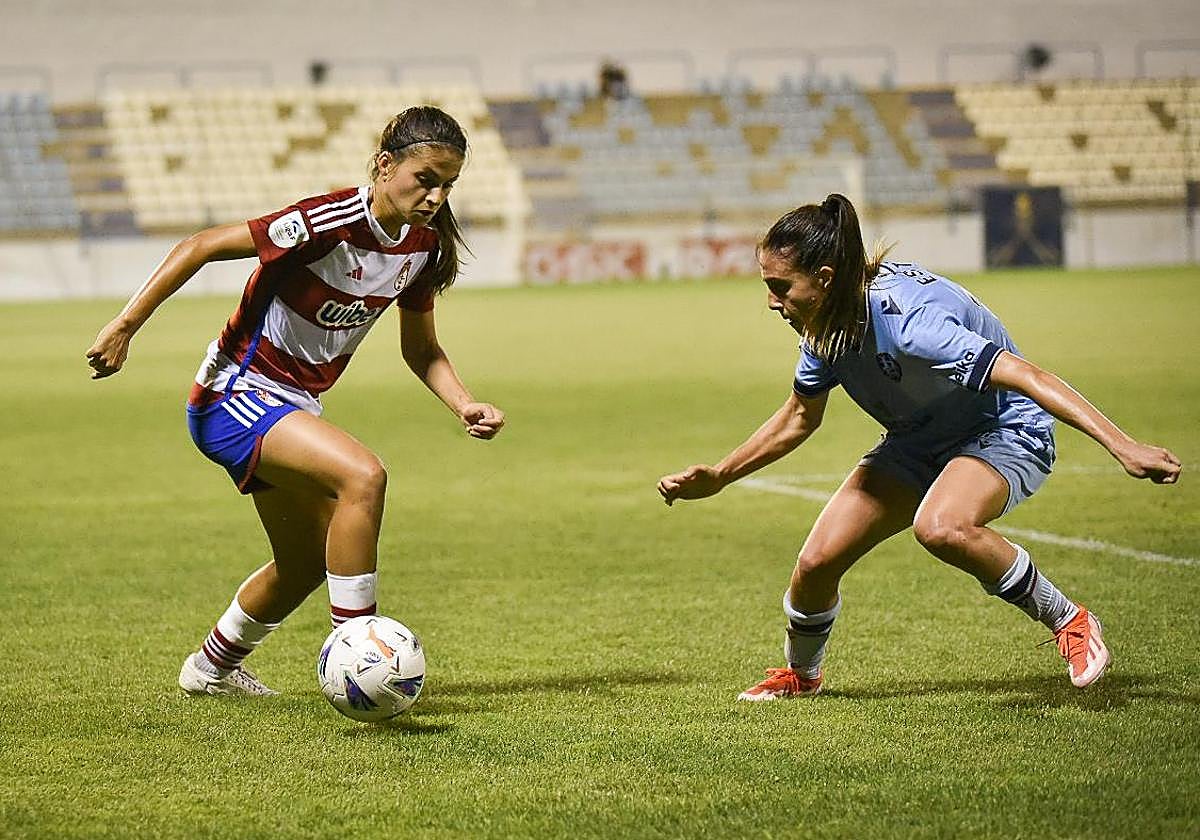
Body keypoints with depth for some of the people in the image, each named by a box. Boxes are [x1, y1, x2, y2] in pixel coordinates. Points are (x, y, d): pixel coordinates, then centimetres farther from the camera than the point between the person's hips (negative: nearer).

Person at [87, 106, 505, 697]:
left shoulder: (425, 244, -2)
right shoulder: (331, 222, -26)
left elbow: (421, 350, 11)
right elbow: (200, 247, -21)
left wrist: (465, 405, -7)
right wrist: (125, 326, -21)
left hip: (294, 406, 9)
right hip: (234, 396, -9)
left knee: (305, 565, 21)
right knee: (363, 475, -32)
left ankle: (211, 668, 46)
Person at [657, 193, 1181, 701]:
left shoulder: (905, 318, -35)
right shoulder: (825, 324, -10)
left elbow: (1025, 376, -39)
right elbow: (798, 418, 10)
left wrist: (1123, 446, -46)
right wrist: (718, 478, 11)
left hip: (1006, 432, -7)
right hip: (919, 442, 7)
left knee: (939, 527, -39)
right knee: (816, 562, -5)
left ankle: (1069, 622, -18)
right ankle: (800, 674, 27)